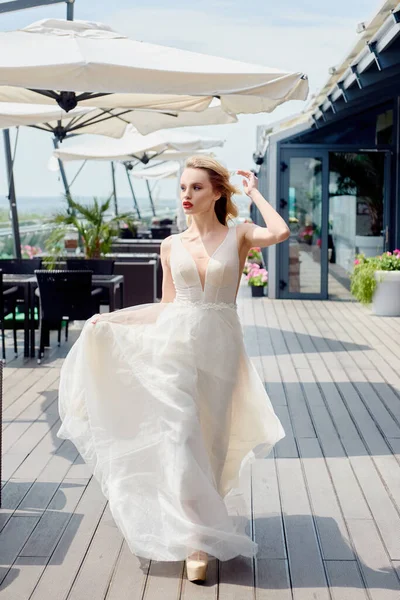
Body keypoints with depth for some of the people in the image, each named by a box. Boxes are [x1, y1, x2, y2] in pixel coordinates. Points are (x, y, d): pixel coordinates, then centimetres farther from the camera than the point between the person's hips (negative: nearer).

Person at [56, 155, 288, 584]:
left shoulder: (238, 235, 2)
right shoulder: (171, 245, 9)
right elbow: (167, 304, 13)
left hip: (219, 346, -1)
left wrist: (254, 193, -4)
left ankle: (201, 529, 24)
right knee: (180, 432, -6)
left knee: (209, 436, 5)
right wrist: (110, 319, 11)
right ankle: (198, 537, 0)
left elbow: (280, 232, -19)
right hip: (175, 340, 2)